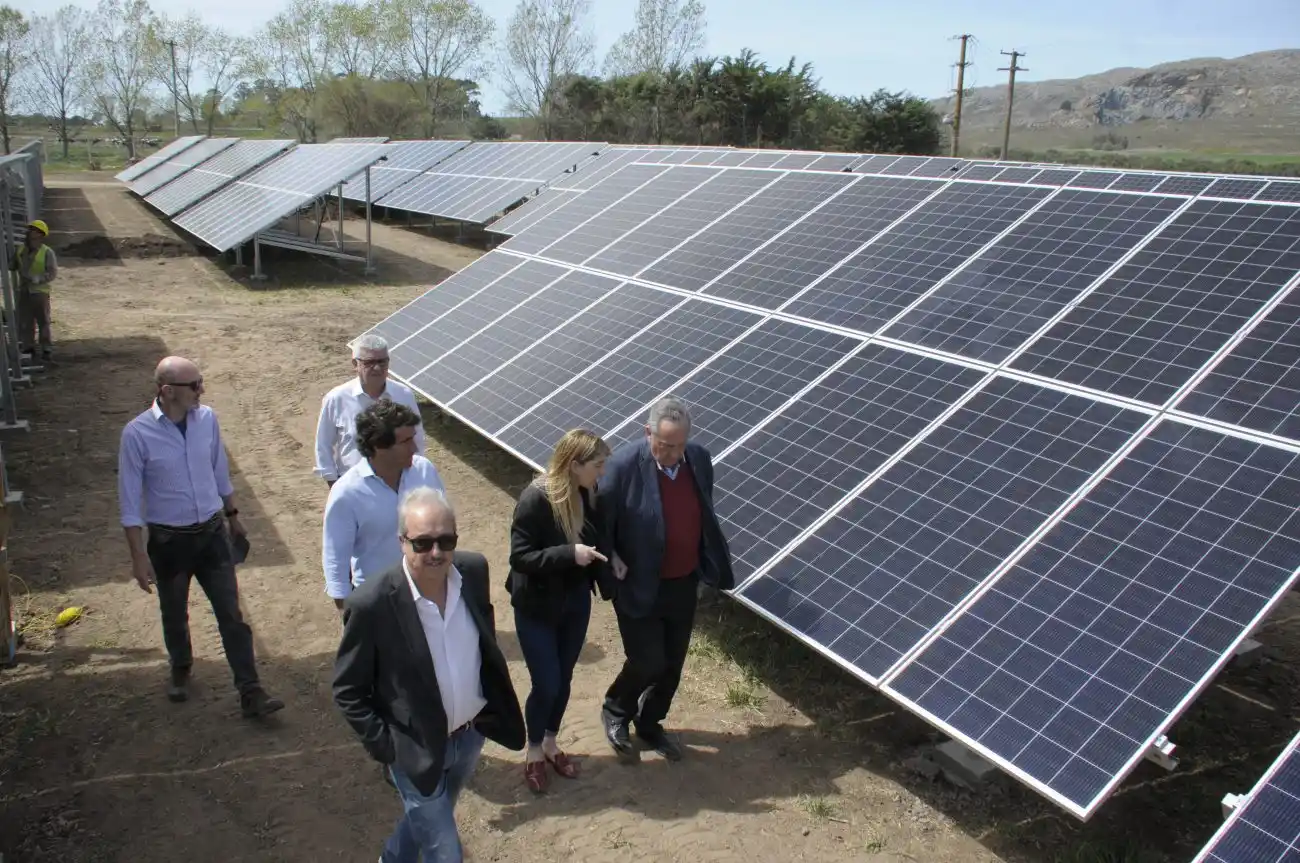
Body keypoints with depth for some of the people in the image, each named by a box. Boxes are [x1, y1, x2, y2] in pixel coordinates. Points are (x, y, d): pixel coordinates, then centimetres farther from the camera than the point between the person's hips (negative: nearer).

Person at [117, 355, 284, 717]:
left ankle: (251, 694, 8)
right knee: (174, 615, 19)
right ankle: (180, 670, 47)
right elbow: (130, 501, -12)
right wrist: (139, 556, -12)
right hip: (168, 541, -2)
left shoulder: (207, 418, -7)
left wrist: (233, 516, 17)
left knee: (232, 614, 1)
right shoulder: (137, 434, -18)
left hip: (212, 533, 2)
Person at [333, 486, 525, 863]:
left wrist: (495, 701, 6)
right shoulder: (372, 603, -27)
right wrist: (385, 747, -15)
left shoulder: (473, 570, -12)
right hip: (418, 748, -5)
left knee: (428, 820, 30)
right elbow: (347, 690, -14)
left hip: (473, 732, 6)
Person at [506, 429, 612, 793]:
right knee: (546, 685, 3)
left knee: (563, 680, 19)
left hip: (576, 602, 6)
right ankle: (533, 750, 30)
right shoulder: (536, 498, -26)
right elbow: (519, 556, -24)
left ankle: (550, 742, 42)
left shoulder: (588, 493, -8)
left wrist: (609, 558, -8)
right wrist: (569, 554, -32)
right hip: (537, 607, -6)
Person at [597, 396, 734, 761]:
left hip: (683, 584, 5)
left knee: (672, 664, 16)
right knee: (648, 662, 1)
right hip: (639, 587, -5)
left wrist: (712, 562, 8)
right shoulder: (624, 465, -22)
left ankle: (649, 723, 40)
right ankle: (615, 711, 32)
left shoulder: (699, 458, -6)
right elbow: (599, 521, -12)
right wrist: (611, 560, -17)